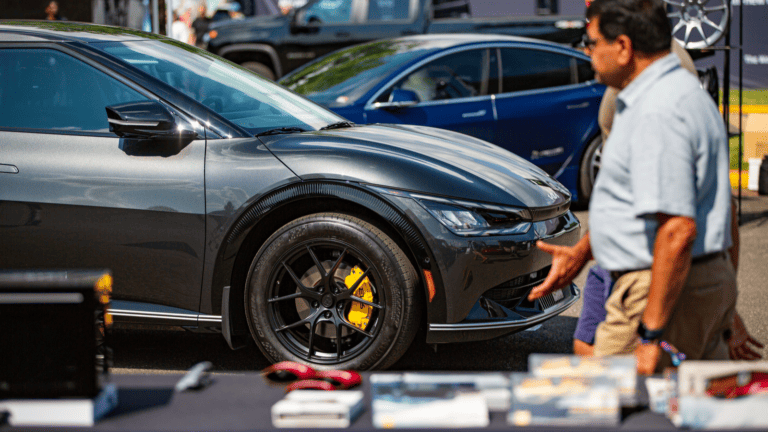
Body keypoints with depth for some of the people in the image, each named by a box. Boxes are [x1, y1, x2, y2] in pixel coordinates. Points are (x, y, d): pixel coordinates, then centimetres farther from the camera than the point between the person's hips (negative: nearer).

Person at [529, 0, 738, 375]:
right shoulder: (675, 90, 14)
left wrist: (651, 334, -27)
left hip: (664, 291, -10)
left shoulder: (658, 114, -22)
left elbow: (678, 231, -28)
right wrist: (581, 252, 26)